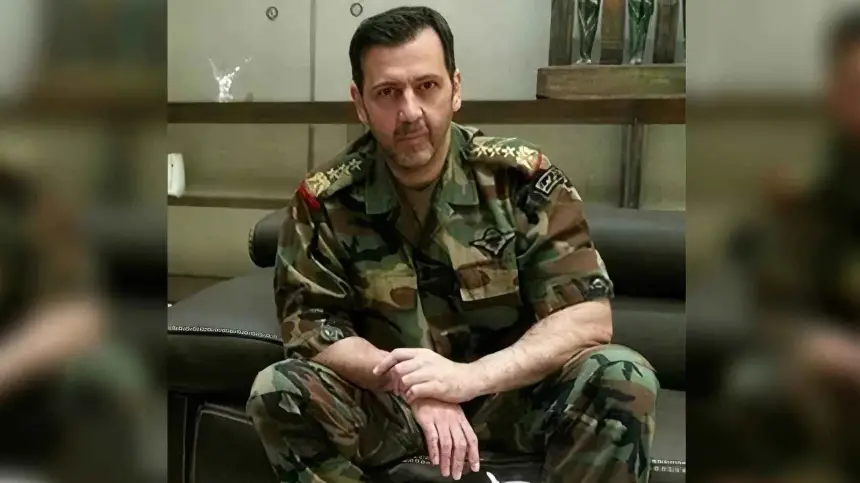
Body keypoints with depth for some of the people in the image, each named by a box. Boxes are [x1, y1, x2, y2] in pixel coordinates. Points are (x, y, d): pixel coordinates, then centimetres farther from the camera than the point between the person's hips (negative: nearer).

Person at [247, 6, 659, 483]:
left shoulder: (522, 177, -11)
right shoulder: (324, 200, -8)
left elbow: (589, 315, -15)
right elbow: (309, 323, -9)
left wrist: (470, 377, -29)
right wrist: (413, 387, -26)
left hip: (509, 390, 0)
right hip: (389, 402, 1)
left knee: (625, 380, -26)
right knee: (276, 394, -24)